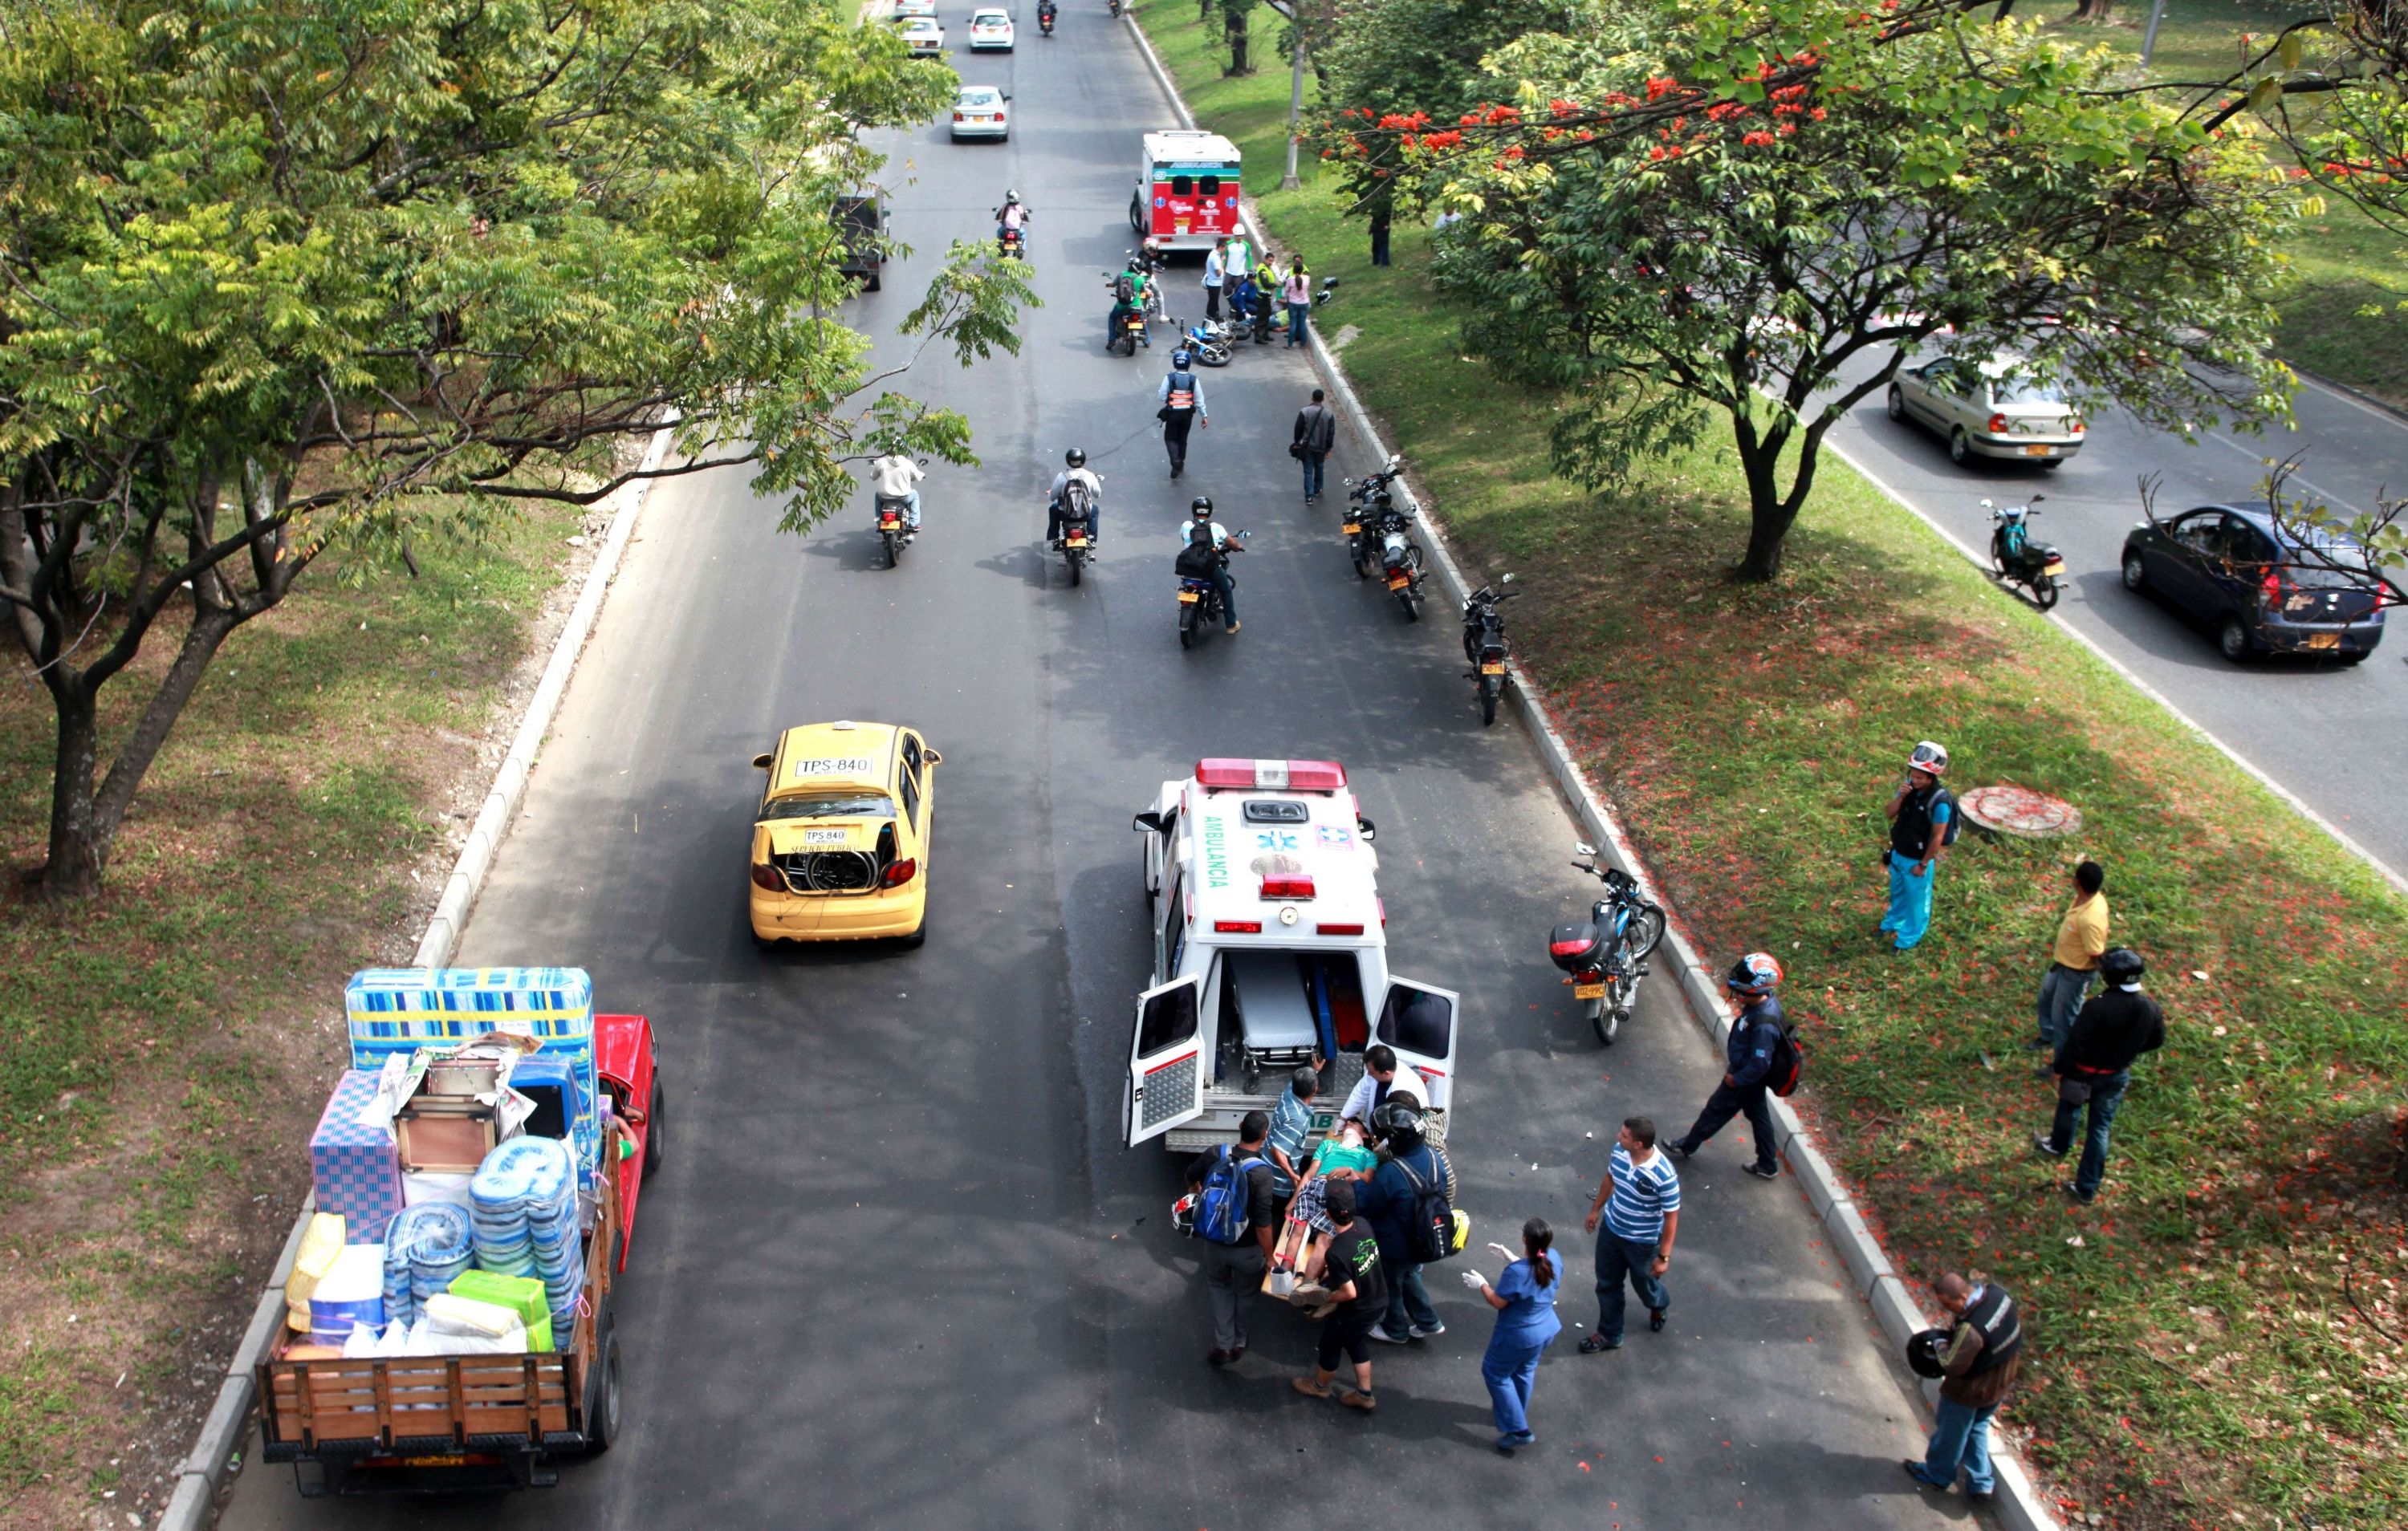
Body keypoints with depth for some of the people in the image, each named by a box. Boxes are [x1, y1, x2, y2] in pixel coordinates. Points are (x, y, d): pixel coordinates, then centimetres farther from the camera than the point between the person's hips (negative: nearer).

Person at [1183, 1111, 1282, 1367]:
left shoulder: (1214, 1154, -16)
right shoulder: (1263, 1173, -29)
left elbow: (1191, 1177, 6)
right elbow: (1263, 1224, -27)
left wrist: (1199, 1192, 28)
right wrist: (1269, 1256, -12)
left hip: (1214, 1242, 3)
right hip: (1247, 1249, -3)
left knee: (1220, 1288, 29)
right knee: (1245, 1293, 25)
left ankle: (1222, 1345, 27)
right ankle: (1238, 1343, 43)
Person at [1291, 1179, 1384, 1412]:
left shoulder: (1336, 1253, -37)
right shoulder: (1363, 1225, -17)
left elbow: (1349, 1293, -29)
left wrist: (1324, 1299, -12)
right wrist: (1331, 1272, 9)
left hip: (1354, 1313, -6)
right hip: (1378, 1301, 6)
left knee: (1330, 1346, 23)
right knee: (1358, 1344, 29)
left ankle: (1320, 1386, 49)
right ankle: (1365, 1395, 42)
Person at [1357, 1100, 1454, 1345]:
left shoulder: (1390, 1173, -38)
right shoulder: (1435, 1157, -15)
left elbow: (1366, 1205, -24)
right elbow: (1443, 1189, 5)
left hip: (1396, 1247, -6)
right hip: (1424, 1240, 6)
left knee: (1391, 1287, 22)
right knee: (1409, 1276, 33)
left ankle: (1395, 1330, 45)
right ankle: (1429, 1322, 45)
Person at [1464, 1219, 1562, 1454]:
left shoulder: (1516, 1272, -35)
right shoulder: (1554, 1258, -13)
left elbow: (1498, 1302, -21)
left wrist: (1481, 1285, -5)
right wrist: (1513, 1259, 8)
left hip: (1518, 1337, -7)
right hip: (1545, 1331, 7)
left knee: (1495, 1373, 16)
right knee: (1524, 1372, 29)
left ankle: (1518, 1430, 17)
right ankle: (1516, 1414, 51)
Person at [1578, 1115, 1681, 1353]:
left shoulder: (1664, 1176, -36)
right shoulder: (1619, 1151, -18)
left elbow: (1671, 1217, -23)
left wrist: (1664, 1256, -16)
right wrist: (1595, 1209, 15)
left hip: (1642, 1242, -5)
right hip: (1611, 1229, 5)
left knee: (1644, 1282, 24)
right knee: (1607, 1284, 19)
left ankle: (1658, 1306, 60)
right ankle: (1609, 1335, 41)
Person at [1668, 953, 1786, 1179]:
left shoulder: (1764, 1025, -39)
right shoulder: (1764, 1002, -10)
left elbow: (1760, 1064, -31)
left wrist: (1736, 1079, -17)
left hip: (1745, 1080, -8)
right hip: (1751, 1078, 8)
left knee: (1716, 1110, 14)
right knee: (1759, 1115, 22)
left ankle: (1687, 1146, 36)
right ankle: (1767, 1165, 37)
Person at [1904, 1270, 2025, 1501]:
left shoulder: (1971, 1330, -42)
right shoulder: (1996, 1291, -18)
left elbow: (1952, 1366, -32)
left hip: (1970, 1391, -7)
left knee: (1951, 1432, 19)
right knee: (1977, 1427, 29)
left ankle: (1937, 1475, 43)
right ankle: (1981, 1482, 36)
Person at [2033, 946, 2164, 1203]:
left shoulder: (2097, 1008, -33)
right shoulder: (2152, 1009, -15)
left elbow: (2075, 1044, -25)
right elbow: (2156, 1041, 4)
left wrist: (2059, 1069, -9)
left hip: (2085, 1074, -3)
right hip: (2117, 1077, 4)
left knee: (2068, 1107, 28)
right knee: (2100, 1129, 16)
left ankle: (2058, 1145, 56)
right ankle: (2088, 1188, 24)